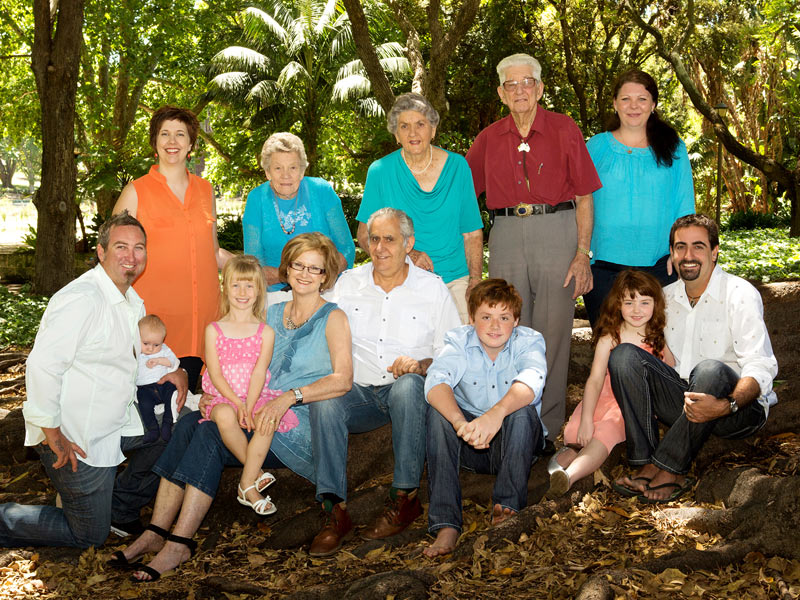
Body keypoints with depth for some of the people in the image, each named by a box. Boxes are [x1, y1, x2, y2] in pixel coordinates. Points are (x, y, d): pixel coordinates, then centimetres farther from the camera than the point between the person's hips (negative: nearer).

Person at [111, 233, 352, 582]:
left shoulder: (332, 318, 1)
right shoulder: (272, 315, 19)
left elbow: (342, 380, -12)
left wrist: (290, 397, -24)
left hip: (304, 430, -6)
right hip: (263, 420, 6)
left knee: (212, 435, -26)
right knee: (189, 423, -19)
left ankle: (178, 544, -24)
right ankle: (155, 533, -20)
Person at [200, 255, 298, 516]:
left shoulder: (265, 332, 6)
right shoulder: (214, 330, 6)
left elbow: (259, 372, -4)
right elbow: (215, 372, -3)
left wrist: (249, 405, -19)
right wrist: (236, 402, -16)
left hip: (257, 396, 0)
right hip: (223, 397, 0)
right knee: (225, 416, -35)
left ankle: (247, 485, -23)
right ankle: (256, 472, -16)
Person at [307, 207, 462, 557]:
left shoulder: (433, 289, 7)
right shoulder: (348, 284, 14)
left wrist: (421, 365, -16)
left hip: (408, 393, -2)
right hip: (360, 393, 2)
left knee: (408, 385, -38)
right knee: (324, 401, -31)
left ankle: (405, 496, -27)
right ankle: (334, 510, -28)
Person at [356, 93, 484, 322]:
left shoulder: (457, 166, 4)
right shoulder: (380, 172, 0)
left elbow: (472, 233, 7)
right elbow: (365, 236, 1)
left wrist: (475, 281, -3)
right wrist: (407, 254, -14)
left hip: (454, 280, 1)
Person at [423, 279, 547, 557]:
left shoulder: (529, 341, -10)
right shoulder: (458, 341, -8)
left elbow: (531, 381, -34)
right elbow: (436, 381, -29)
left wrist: (497, 412, -56)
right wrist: (460, 422, -50)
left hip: (514, 443, -1)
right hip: (469, 449, 2)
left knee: (523, 411, -31)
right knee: (438, 412, -27)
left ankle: (508, 507, -24)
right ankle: (446, 524, -33)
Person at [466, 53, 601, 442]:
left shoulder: (564, 130, 3)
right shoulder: (489, 139, 10)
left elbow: (584, 196, 1)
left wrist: (583, 254, -6)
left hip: (557, 230, -2)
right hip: (506, 232, 2)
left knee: (552, 331, -1)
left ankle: (547, 428, 10)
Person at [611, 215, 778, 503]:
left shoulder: (740, 294, -9)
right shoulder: (665, 297, 10)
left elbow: (761, 367, -18)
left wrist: (725, 406, -37)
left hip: (742, 407, -5)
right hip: (683, 403, 5)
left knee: (710, 371, -38)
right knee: (624, 354, -16)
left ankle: (668, 470, -26)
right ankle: (645, 464, -24)